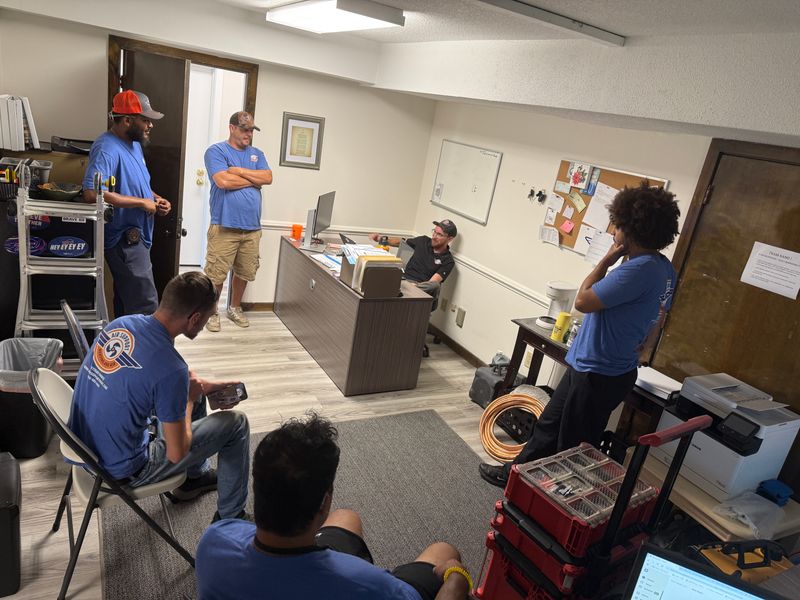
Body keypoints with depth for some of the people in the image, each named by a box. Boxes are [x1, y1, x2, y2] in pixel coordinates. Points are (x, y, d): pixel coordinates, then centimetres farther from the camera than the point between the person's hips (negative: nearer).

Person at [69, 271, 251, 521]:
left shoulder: (120, 323, -8)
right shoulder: (171, 368, -32)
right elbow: (177, 454, -21)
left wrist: (202, 386, 8)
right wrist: (189, 400, -6)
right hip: (120, 472, -8)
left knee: (193, 388, 20)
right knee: (236, 423, 0)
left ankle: (195, 476, 38)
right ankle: (231, 516, 19)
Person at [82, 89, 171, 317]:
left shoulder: (134, 143, 11)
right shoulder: (107, 149, -21)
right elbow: (92, 193, -34)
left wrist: (155, 198, 3)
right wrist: (142, 202, -26)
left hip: (133, 235, 10)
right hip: (125, 238, -10)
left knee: (126, 298, 19)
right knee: (146, 304, -11)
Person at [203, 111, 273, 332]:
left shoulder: (257, 154, 16)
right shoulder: (216, 151, -1)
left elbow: (268, 178, 0)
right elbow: (223, 181, -16)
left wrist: (239, 171, -8)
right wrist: (254, 180, -4)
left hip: (252, 228, 5)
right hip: (225, 227, -5)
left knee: (244, 272, 14)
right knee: (216, 274, -2)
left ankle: (235, 308, 32)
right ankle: (211, 312, 16)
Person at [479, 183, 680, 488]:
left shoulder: (640, 269, -27)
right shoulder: (665, 268, 5)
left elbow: (583, 301, -24)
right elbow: (658, 317, 17)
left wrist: (606, 260, -13)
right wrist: (640, 353, 27)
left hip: (597, 374, -10)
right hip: (617, 368, 10)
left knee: (573, 446, 9)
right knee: (550, 424, 22)